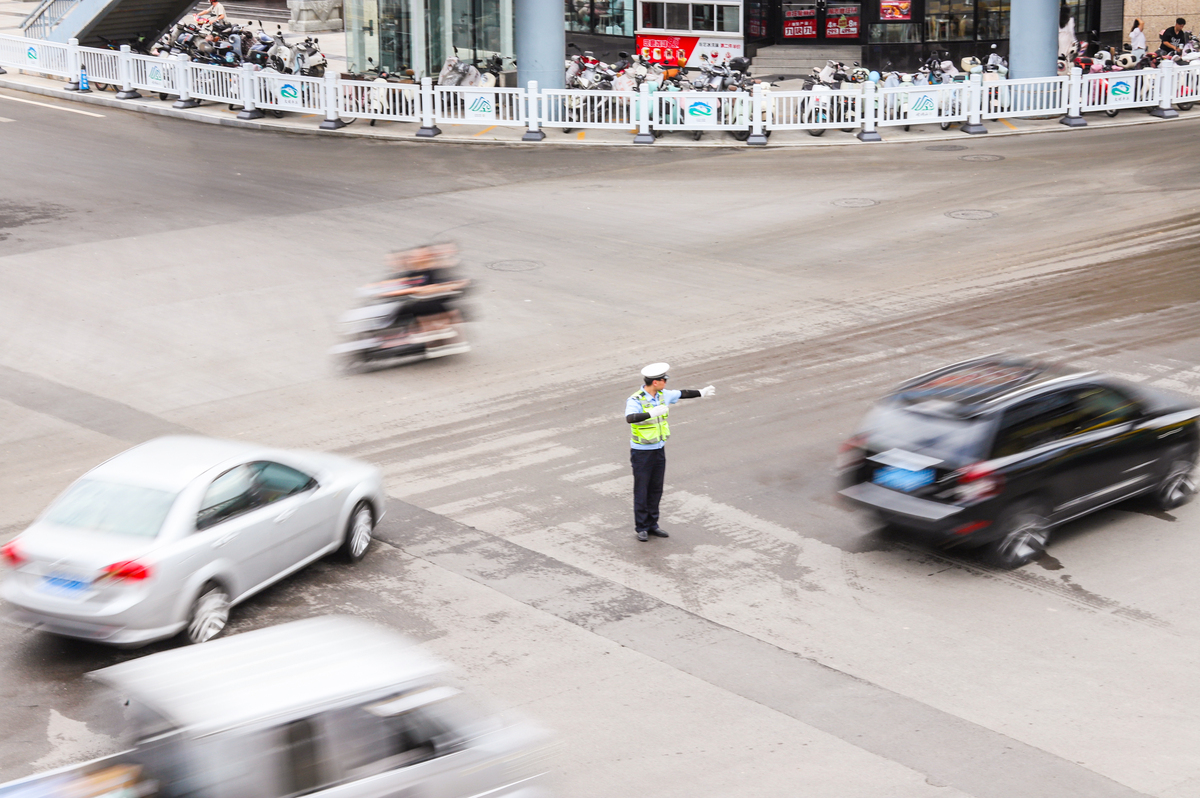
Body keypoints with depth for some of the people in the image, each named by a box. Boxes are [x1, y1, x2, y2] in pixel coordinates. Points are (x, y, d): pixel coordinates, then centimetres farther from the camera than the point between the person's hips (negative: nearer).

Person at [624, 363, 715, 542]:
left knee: (656, 489, 12)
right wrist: (652, 413, -54)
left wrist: (702, 392, 28)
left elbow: (681, 394, 19)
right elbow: (630, 418, -42)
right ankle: (641, 528, 12)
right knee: (641, 490, 2)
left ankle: (652, 524, 22)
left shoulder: (662, 395, 1)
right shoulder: (635, 400, -22)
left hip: (659, 450, 7)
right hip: (641, 452, -7)